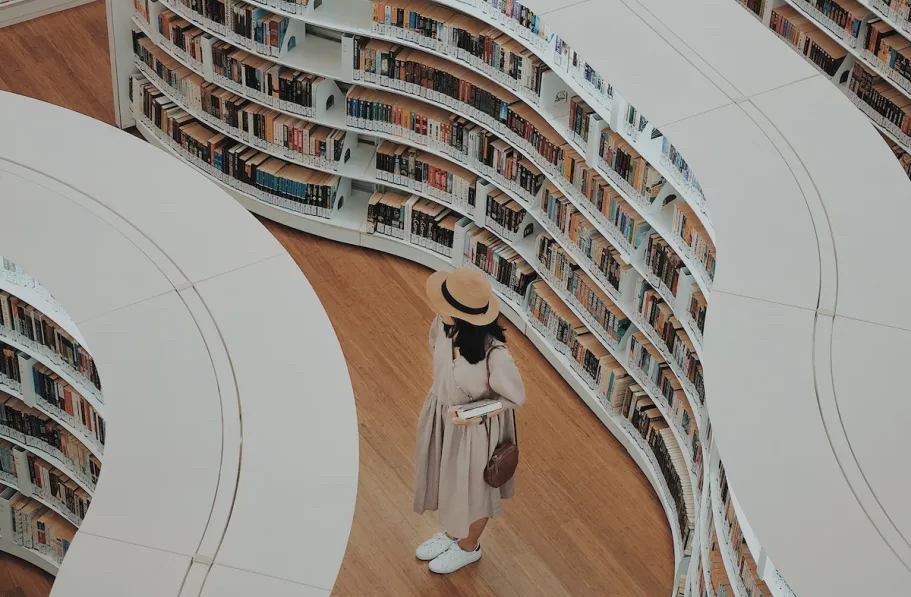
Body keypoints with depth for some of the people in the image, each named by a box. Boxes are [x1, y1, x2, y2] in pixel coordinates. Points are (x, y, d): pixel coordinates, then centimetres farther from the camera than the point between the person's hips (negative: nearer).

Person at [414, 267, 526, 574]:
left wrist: (475, 415, -30)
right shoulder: (445, 325, -21)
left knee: (471, 487, 21)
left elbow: (514, 397, -21)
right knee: (445, 477, 29)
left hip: (474, 428, -6)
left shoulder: (493, 354, -39)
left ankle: (468, 547, 50)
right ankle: (451, 533, 58)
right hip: (441, 415, 6)